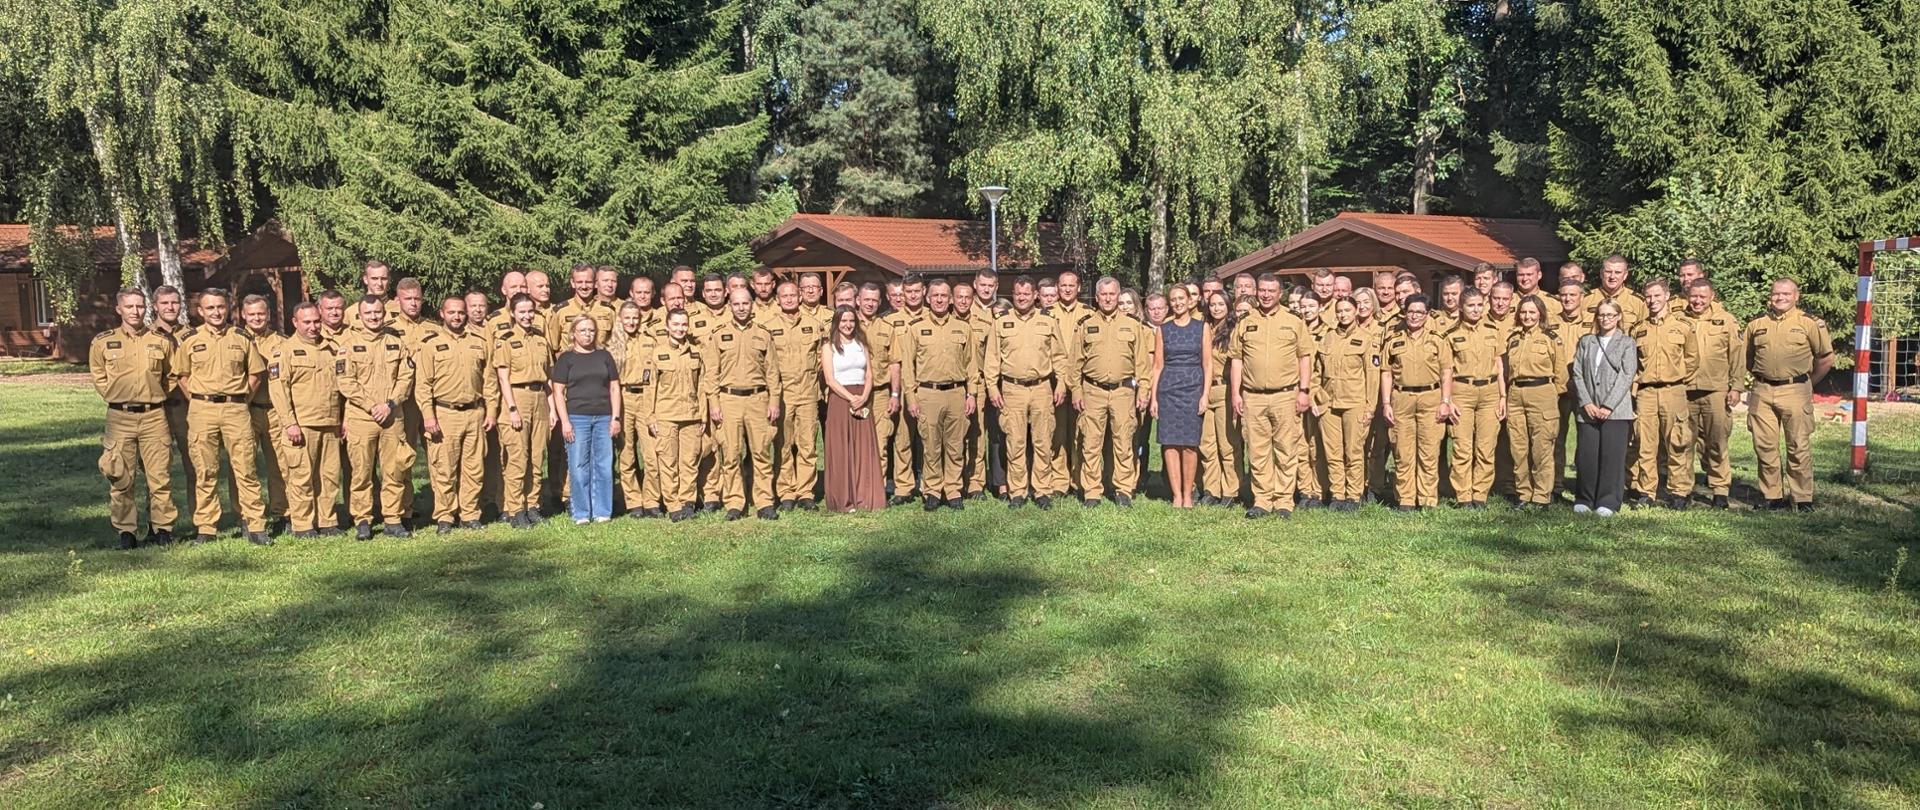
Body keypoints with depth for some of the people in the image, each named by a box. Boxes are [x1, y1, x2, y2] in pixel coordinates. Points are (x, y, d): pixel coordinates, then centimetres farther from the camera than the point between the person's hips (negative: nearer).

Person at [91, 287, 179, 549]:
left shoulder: (162, 341, 6)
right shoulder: (102, 342, 5)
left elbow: (172, 375, 17)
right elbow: (99, 378, 14)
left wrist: (154, 396, 11)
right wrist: (118, 396, 6)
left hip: (154, 416, 0)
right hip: (120, 417, 0)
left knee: (160, 476, 0)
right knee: (120, 479, 1)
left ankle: (161, 529, 11)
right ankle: (126, 531, 11)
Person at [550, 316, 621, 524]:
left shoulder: (604, 356, 12)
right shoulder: (566, 358, 4)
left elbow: (614, 388, 12)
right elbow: (558, 391, 1)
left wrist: (615, 417, 3)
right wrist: (564, 421, -7)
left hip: (604, 418, 2)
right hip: (577, 418, -2)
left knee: (604, 465, 3)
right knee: (578, 466, -1)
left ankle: (602, 512, 11)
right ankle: (581, 514, 7)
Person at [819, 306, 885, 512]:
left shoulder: (861, 344, 14)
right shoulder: (829, 346, 1)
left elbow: (869, 374, 8)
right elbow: (830, 379, -7)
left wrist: (863, 397, -10)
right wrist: (851, 398, -16)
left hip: (863, 400, 4)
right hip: (839, 399, -4)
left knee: (865, 450, 2)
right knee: (841, 451, -2)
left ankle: (865, 499, 7)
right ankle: (844, 500, 3)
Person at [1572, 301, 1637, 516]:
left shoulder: (1627, 343, 5)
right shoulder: (1586, 342, 14)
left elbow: (1626, 376, -4)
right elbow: (1577, 373, 7)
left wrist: (1608, 406, -11)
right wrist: (1586, 403, -5)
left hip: (1616, 410, -3)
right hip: (1588, 409, 3)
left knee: (1612, 456, -4)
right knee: (1586, 455, 1)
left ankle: (1608, 502, 2)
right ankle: (1584, 500, 11)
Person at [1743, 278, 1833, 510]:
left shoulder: (1809, 323, 2)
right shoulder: (1756, 325, 10)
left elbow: (1826, 359, 6)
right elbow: (1744, 359, 20)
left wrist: (1808, 383, 8)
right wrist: (1760, 378, 13)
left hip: (1795, 392, -3)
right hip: (1763, 393, 3)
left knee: (1799, 447, 0)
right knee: (1764, 446, 4)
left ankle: (1802, 498, 8)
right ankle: (1772, 496, 14)